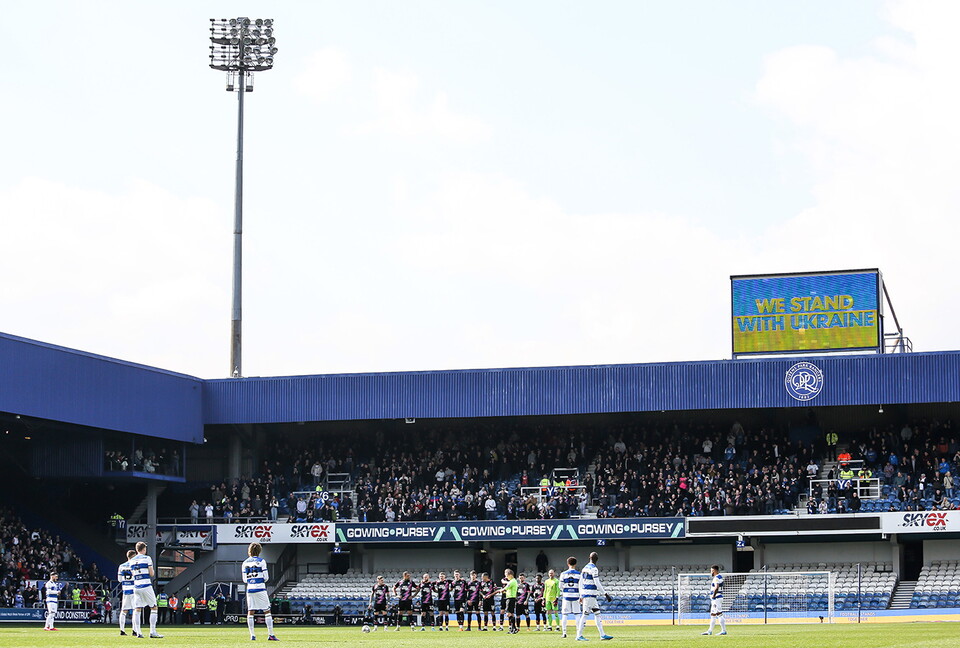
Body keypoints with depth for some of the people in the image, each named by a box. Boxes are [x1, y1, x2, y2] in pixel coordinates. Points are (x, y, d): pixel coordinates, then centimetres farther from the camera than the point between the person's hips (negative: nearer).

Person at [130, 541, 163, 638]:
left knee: (137, 609, 6)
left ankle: (137, 632, 2)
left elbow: (133, 574, 15)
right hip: (146, 586, -5)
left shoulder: (132, 561, 10)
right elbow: (151, 574, -5)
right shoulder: (147, 558, -5)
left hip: (136, 587, 5)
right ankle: (153, 632, -4)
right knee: (154, 608, 3)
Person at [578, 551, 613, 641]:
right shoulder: (594, 569, -12)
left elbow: (580, 583, 18)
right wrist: (606, 594, -12)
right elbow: (597, 584, -16)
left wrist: (581, 596, 23)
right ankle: (579, 636, -3)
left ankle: (602, 635, 9)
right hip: (590, 594, -9)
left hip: (584, 593, 9)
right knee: (585, 614, -6)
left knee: (597, 614, 10)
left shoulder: (585, 568, 13)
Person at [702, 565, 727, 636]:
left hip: (716, 598, -11)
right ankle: (710, 631, 19)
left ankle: (724, 630, -8)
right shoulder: (720, 577, 17)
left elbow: (716, 588, -29)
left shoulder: (716, 578, -15)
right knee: (713, 614, 14)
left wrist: (713, 595, -19)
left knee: (719, 614, -9)